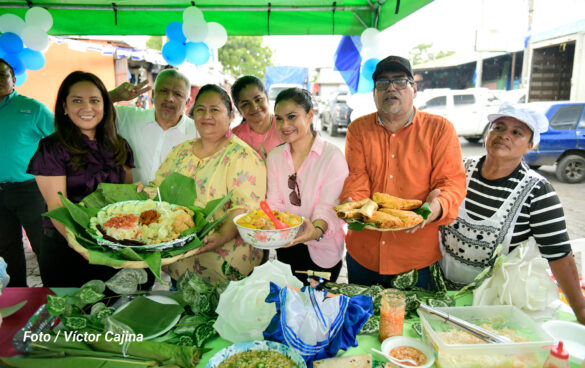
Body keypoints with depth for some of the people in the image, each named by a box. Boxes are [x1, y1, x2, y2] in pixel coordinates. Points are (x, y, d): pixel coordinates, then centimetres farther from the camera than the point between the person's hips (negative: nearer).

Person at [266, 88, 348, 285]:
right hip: (285, 248, 4)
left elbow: (330, 207, -20)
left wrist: (317, 230, -38)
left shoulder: (332, 155, -14)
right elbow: (274, 202, -1)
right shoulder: (275, 156, 3)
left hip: (322, 252, -4)